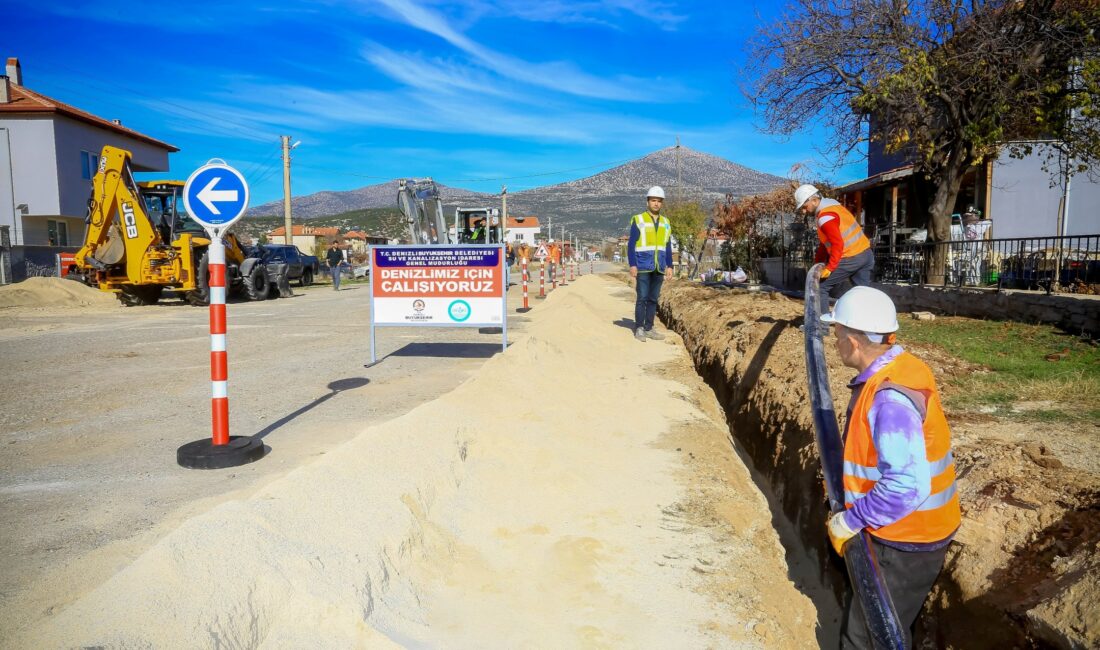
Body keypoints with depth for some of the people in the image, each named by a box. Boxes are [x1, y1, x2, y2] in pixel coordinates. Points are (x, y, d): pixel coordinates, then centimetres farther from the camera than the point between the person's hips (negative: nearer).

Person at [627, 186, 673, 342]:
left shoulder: (666, 223, 13)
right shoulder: (638, 220, -2)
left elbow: (668, 247, 16)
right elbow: (631, 245, -4)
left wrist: (669, 265, 10)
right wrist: (632, 265, -11)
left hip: (659, 268, 5)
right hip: (643, 267, -5)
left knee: (653, 299, 7)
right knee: (642, 298, -4)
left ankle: (649, 328, 13)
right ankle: (639, 329, 3)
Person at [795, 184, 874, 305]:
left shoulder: (826, 217, -18)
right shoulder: (831, 205, 14)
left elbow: (838, 245, -26)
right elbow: (825, 242, 19)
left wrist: (829, 268, -20)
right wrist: (817, 263, 19)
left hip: (851, 259, -9)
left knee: (819, 287, 2)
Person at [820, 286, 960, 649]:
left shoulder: (889, 398, -31)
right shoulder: (901, 367, 0)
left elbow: (906, 487, -35)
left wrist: (850, 520, -24)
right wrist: (846, 476, 14)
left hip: (904, 544, -9)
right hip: (912, 528, 9)